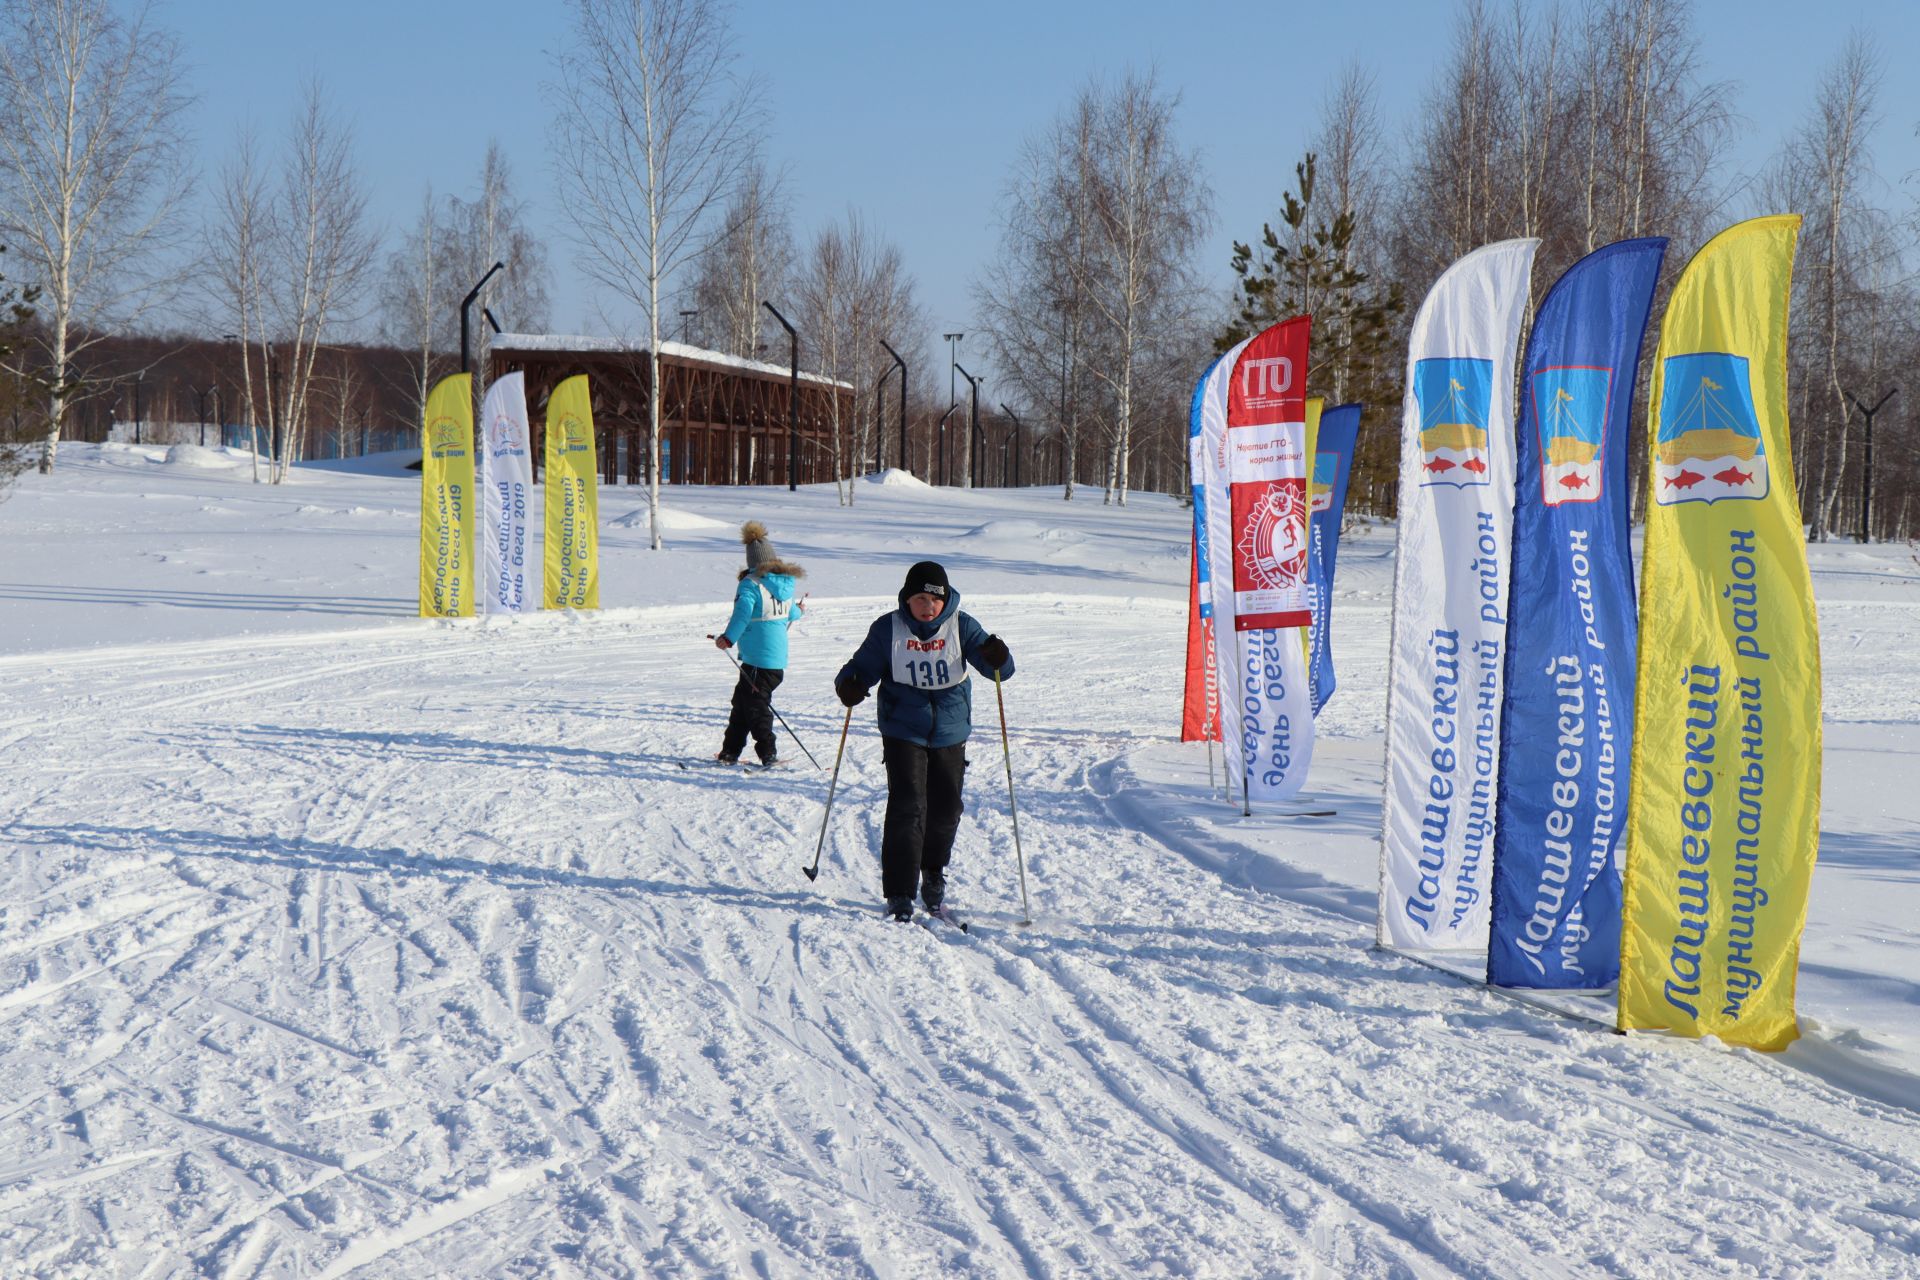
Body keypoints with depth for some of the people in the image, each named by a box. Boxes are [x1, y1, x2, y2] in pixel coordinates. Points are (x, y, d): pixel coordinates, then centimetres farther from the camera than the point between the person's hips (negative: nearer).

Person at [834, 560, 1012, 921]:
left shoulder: (961, 626, -5)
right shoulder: (888, 629, -6)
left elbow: (999, 670, -8)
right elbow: (864, 667, -1)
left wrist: (998, 659, -32)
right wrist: (848, 684, -24)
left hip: (951, 733, 2)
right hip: (903, 732, -2)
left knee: (946, 811, 10)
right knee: (907, 809, -13)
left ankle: (933, 878, 35)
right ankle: (899, 895, -8)